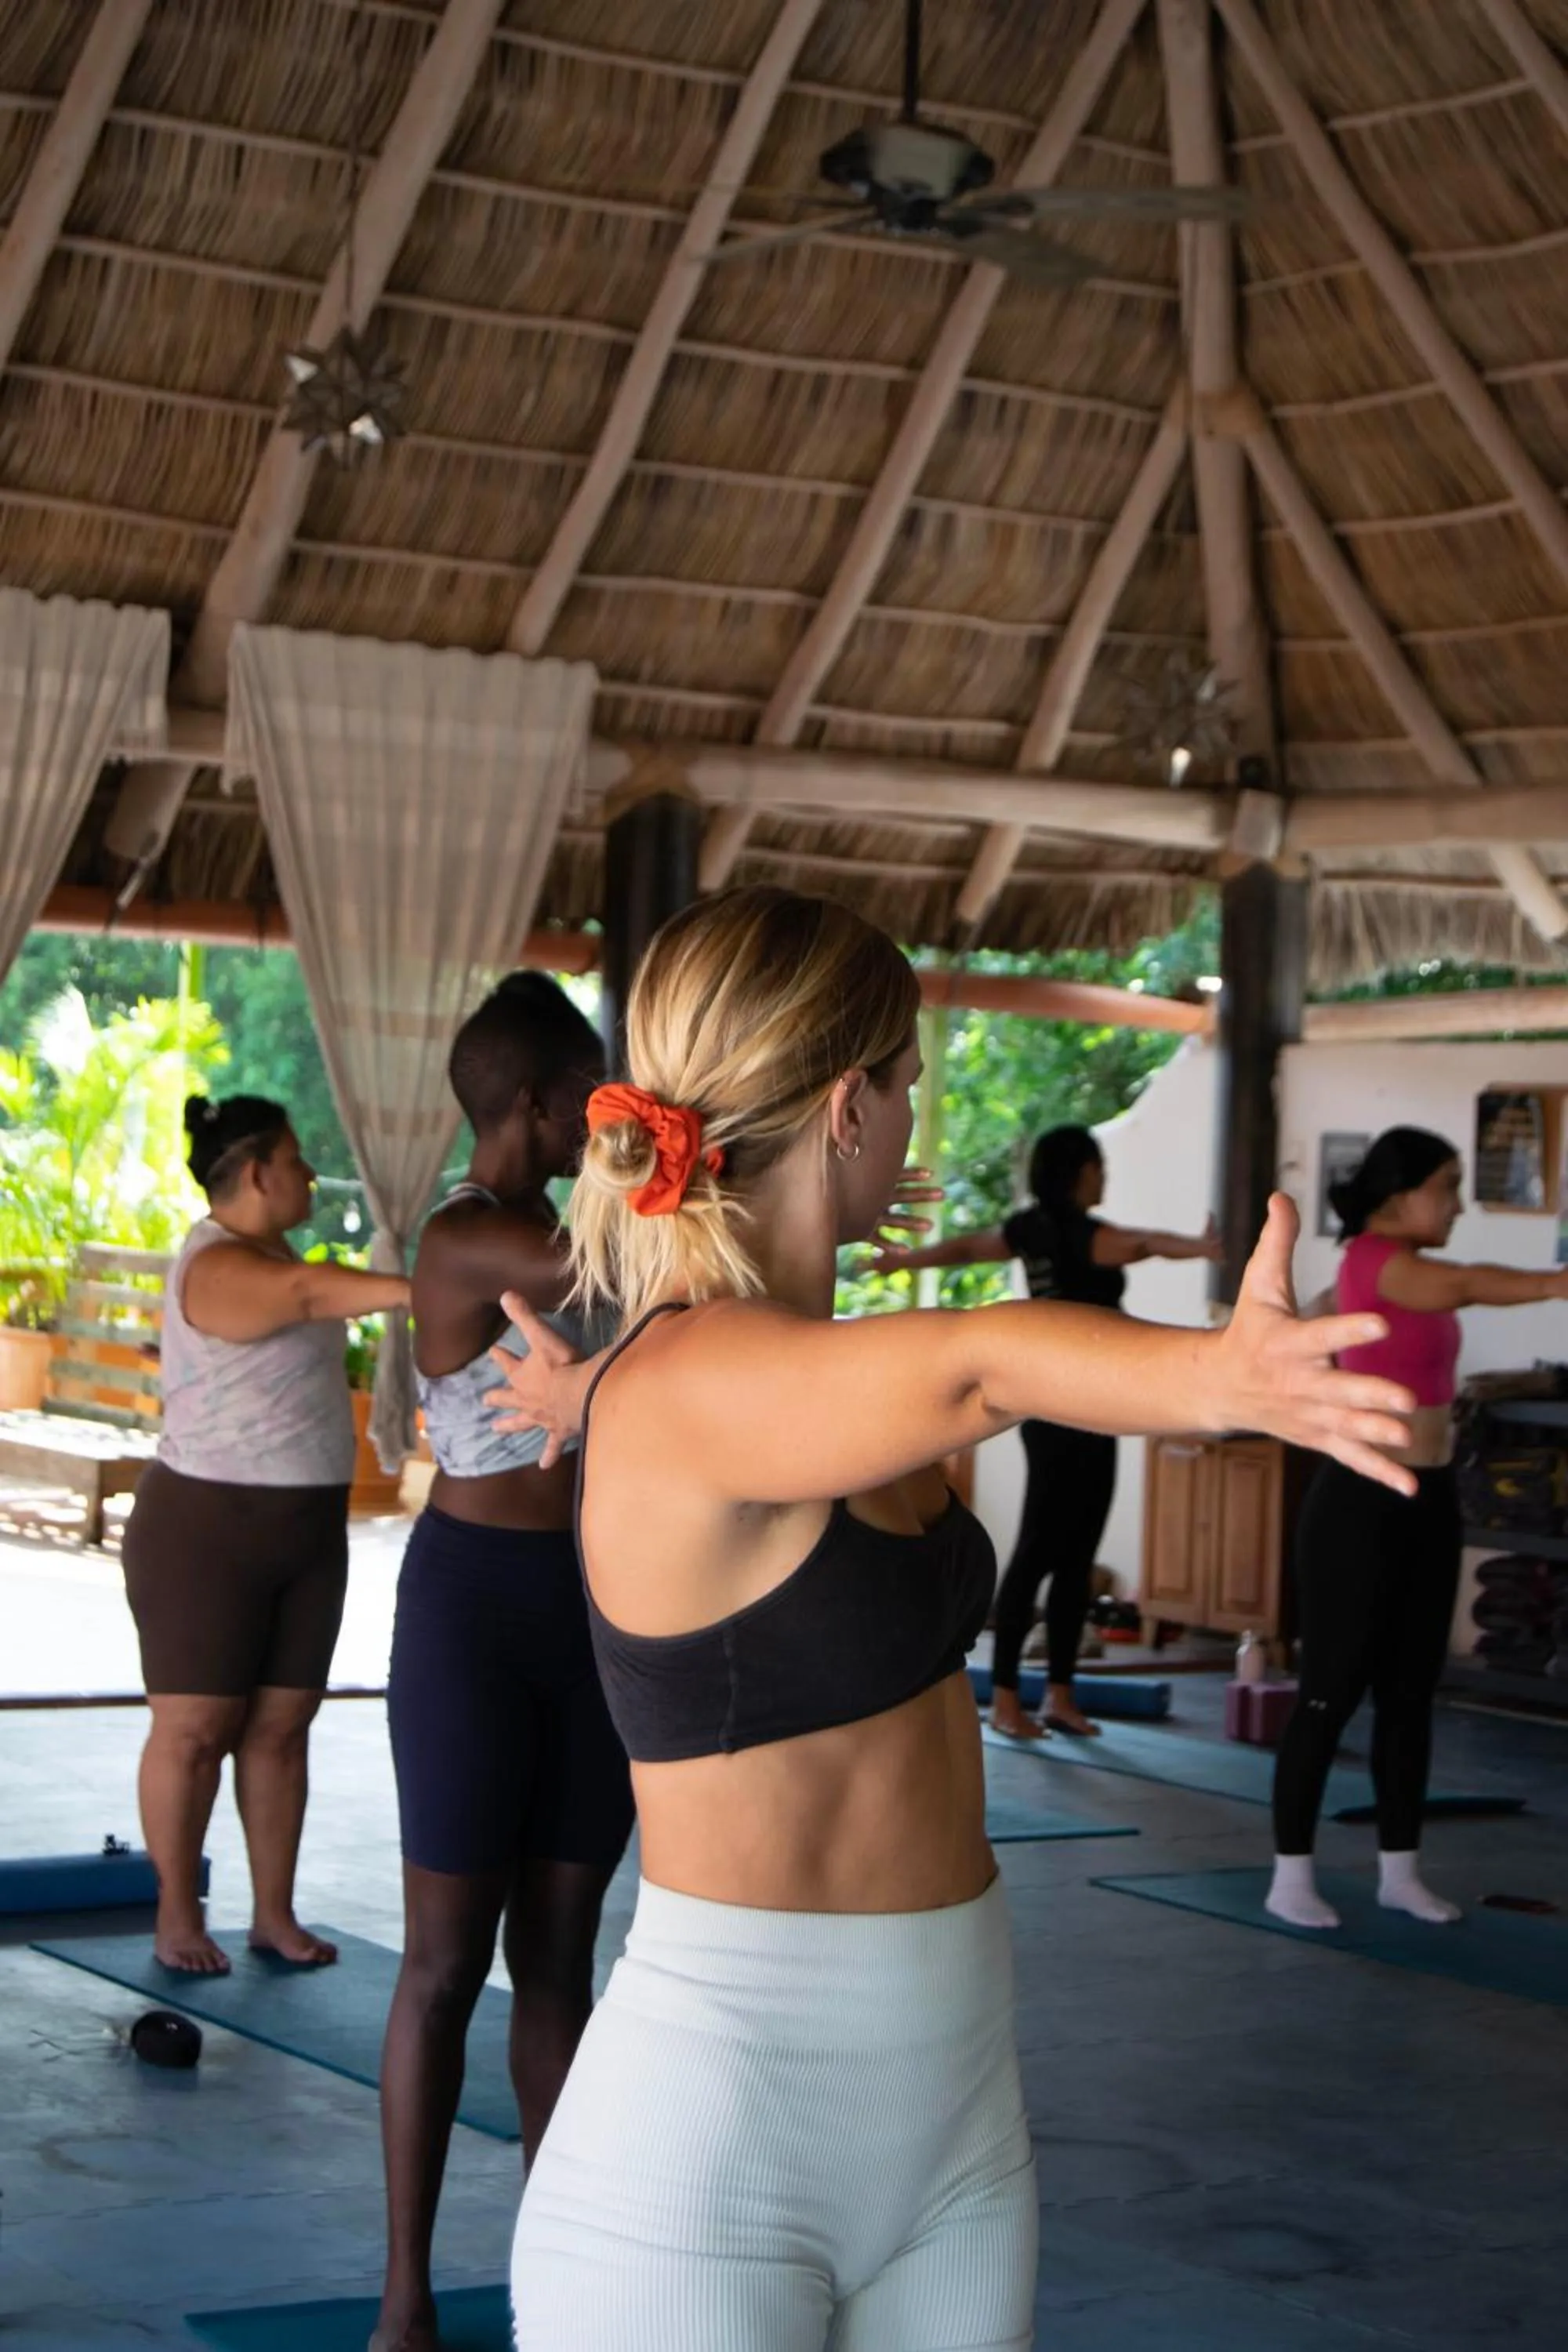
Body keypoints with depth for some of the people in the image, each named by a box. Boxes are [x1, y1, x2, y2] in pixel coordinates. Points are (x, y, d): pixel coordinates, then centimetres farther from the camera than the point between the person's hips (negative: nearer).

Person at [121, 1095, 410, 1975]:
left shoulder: (273, 1256, 13)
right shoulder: (218, 1268, -20)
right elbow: (310, 1293, -37)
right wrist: (427, 1291, -49)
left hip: (307, 1530, 9)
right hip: (208, 1528, -8)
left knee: (281, 1726, 9)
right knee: (195, 1729, 0)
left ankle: (276, 1914, 14)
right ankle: (178, 1917, 9)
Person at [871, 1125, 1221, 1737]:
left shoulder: (1032, 1227, 12)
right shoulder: (1078, 1231, -13)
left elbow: (966, 1246, 26)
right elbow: (1141, 1245, -32)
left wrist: (903, 1260, 39)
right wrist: (1199, 1247, -49)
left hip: (1061, 1409, 9)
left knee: (1076, 1558, 9)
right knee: (1038, 1550, -5)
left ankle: (1060, 1693, 12)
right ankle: (1005, 1696, -2)